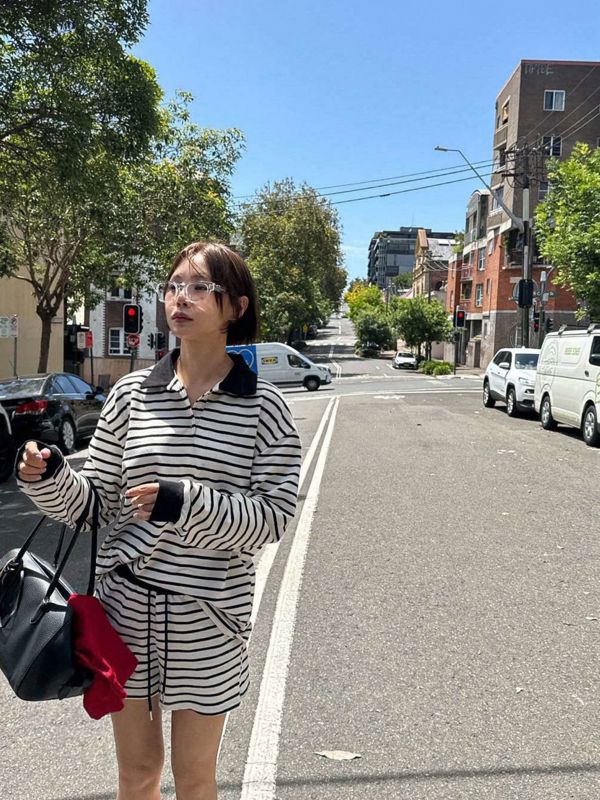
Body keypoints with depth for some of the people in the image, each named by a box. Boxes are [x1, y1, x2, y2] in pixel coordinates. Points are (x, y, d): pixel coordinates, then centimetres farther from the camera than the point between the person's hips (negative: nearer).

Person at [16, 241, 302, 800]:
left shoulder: (263, 407, -7)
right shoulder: (132, 393, 1)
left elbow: (273, 517, -11)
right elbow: (95, 497, 5)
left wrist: (188, 504, -24)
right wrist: (49, 478, -15)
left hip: (208, 612, -2)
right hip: (126, 601, 2)